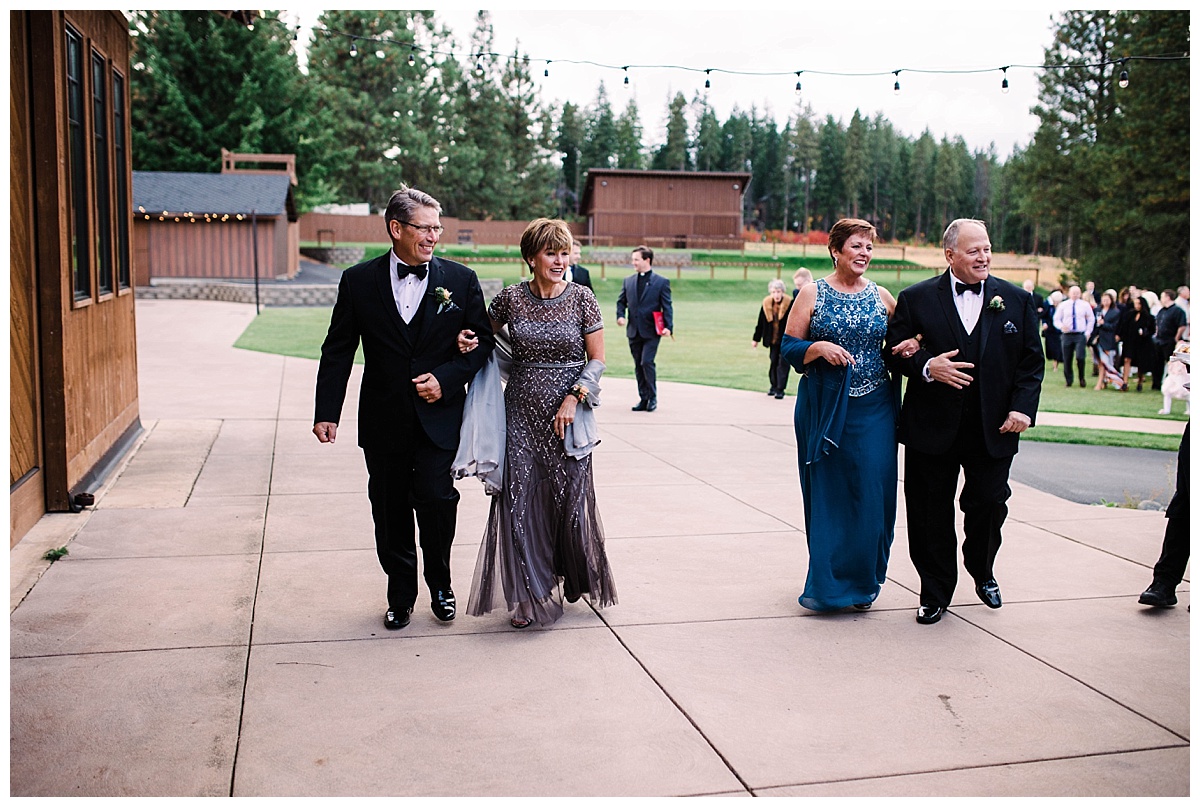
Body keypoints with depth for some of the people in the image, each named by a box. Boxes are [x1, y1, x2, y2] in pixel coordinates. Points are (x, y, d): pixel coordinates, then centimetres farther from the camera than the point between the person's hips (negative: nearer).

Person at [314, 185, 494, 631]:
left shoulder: (460, 280, 2)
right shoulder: (358, 281, 2)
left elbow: (484, 341, 5)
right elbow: (338, 351, 4)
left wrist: (446, 377, -11)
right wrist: (327, 412, -2)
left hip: (439, 418, -1)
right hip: (383, 422, 1)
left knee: (436, 500, -12)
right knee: (390, 513, 9)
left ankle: (440, 584, 15)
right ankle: (400, 597, 27)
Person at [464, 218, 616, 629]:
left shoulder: (581, 298, -3)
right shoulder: (511, 298, 0)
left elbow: (597, 359, 0)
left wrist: (573, 398, -12)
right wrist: (466, 340, -5)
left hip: (568, 411, -1)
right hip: (522, 412, 1)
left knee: (570, 498, 5)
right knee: (520, 500, 0)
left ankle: (575, 579, 30)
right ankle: (529, 595, 14)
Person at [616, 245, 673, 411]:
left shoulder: (661, 282, -1)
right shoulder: (628, 281, 11)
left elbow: (667, 306, -4)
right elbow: (621, 301, 16)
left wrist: (668, 326, -16)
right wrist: (620, 315, -4)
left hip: (651, 331, -5)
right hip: (634, 331, 5)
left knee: (647, 362, -14)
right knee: (638, 366, 8)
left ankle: (652, 397, 2)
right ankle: (644, 399, 17)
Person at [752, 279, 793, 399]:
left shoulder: (789, 304, -11)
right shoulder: (766, 304, -1)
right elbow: (761, 323, 8)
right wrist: (756, 339, 13)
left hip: (785, 340, -4)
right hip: (773, 340, 4)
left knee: (783, 363, -5)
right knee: (773, 362, 12)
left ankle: (780, 389, -2)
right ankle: (774, 386, 27)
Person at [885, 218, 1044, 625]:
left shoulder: (1016, 300, 6)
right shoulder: (916, 298, 1)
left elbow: (1032, 361, 7)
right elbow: (895, 352, 1)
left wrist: (1022, 407, -6)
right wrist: (926, 367, -18)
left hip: (993, 430, 1)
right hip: (933, 428, -1)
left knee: (989, 504, 5)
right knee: (931, 514, 6)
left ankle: (983, 571, 36)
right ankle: (935, 592, 23)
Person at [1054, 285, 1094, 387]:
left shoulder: (1085, 305, 6)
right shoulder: (1063, 305, 6)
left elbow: (1091, 319, 14)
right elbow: (1056, 320, 8)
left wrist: (1088, 332, 4)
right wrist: (1061, 326, -13)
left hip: (1080, 335, -1)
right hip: (1067, 335, 1)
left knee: (1080, 357, -16)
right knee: (1067, 359, 3)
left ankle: (1082, 378, 6)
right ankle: (1069, 380, 18)